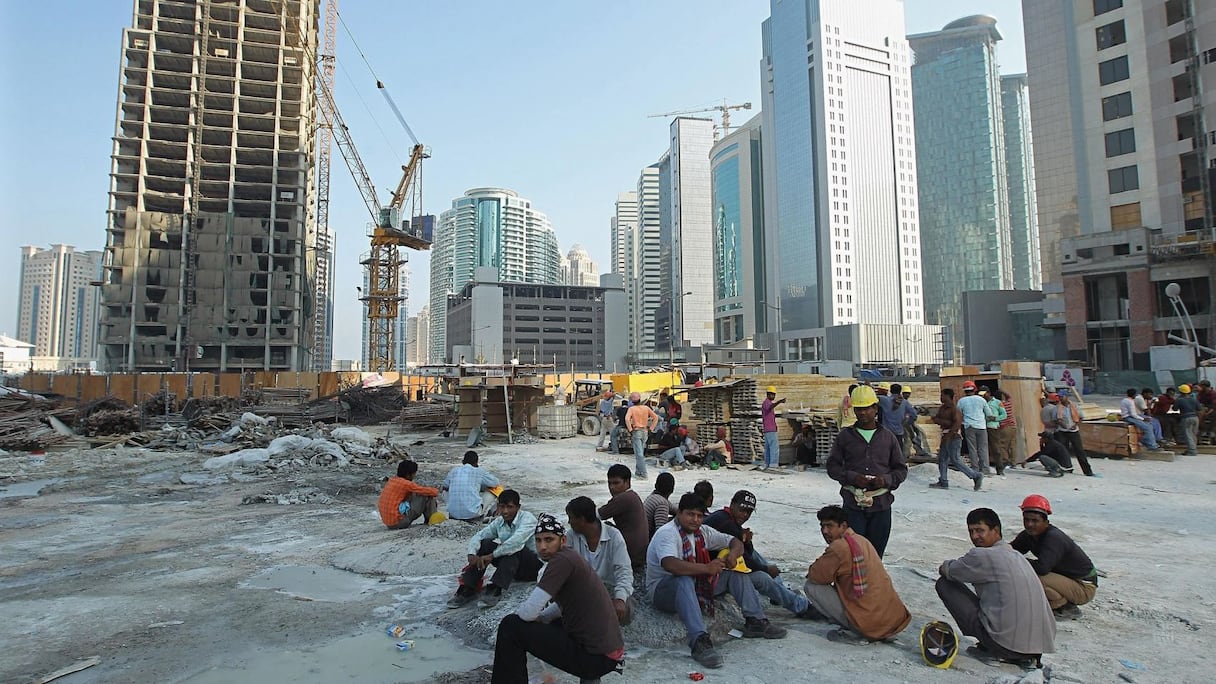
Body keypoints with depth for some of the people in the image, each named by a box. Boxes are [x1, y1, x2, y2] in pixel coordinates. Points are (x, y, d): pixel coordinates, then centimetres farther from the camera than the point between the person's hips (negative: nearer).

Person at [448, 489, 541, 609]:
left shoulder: (528, 518, -18)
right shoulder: (499, 522, 2)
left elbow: (517, 541, -34)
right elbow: (478, 536, -3)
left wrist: (492, 555, -35)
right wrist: (472, 554, -24)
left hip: (533, 565, -6)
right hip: (512, 566, 6)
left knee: (514, 549, -34)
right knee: (486, 543, -16)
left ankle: (495, 590, -38)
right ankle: (467, 589, -19)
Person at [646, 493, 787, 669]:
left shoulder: (703, 532, 5)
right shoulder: (666, 533, -19)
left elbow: (735, 542, 11)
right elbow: (670, 564, -37)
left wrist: (733, 553, -13)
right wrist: (706, 568, -41)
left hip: (696, 585, 8)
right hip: (663, 590, -8)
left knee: (734, 573, -1)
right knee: (685, 580, -40)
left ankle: (755, 621, -5)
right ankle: (700, 641, -47)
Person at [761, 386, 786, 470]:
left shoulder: (766, 403, 19)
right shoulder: (767, 402, -13)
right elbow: (771, 407, -40)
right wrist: (779, 402, -58)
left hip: (767, 430, 10)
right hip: (771, 430, -10)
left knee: (768, 448, 9)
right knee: (775, 448, -11)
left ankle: (767, 465, 9)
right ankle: (773, 465, -15)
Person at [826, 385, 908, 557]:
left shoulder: (887, 437, 6)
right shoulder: (845, 436, 3)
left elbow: (901, 469, 10)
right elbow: (832, 466, 4)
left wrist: (886, 480, -11)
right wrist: (852, 477, -14)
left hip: (881, 506, 1)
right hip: (853, 506, -1)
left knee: (876, 554, 10)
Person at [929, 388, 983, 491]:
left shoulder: (954, 409, -15)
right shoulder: (942, 408, 12)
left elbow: (957, 423, -25)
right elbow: (936, 419, 4)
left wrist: (949, 434, -27)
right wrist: (947, 422, -12)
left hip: (953, 438, -9)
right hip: (946, 437, 9)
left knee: (956, 460, -7)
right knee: (942, 459, 9)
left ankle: (976, 475, 4)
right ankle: (943, 482, 14)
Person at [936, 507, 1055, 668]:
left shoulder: (983, 555, -11)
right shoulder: (1017, 555, 14)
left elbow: (949, 571, 4)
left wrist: (945, 567, 25)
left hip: (1007, 641, -8)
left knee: (945, 584, 2)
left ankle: (990, 650, 6)